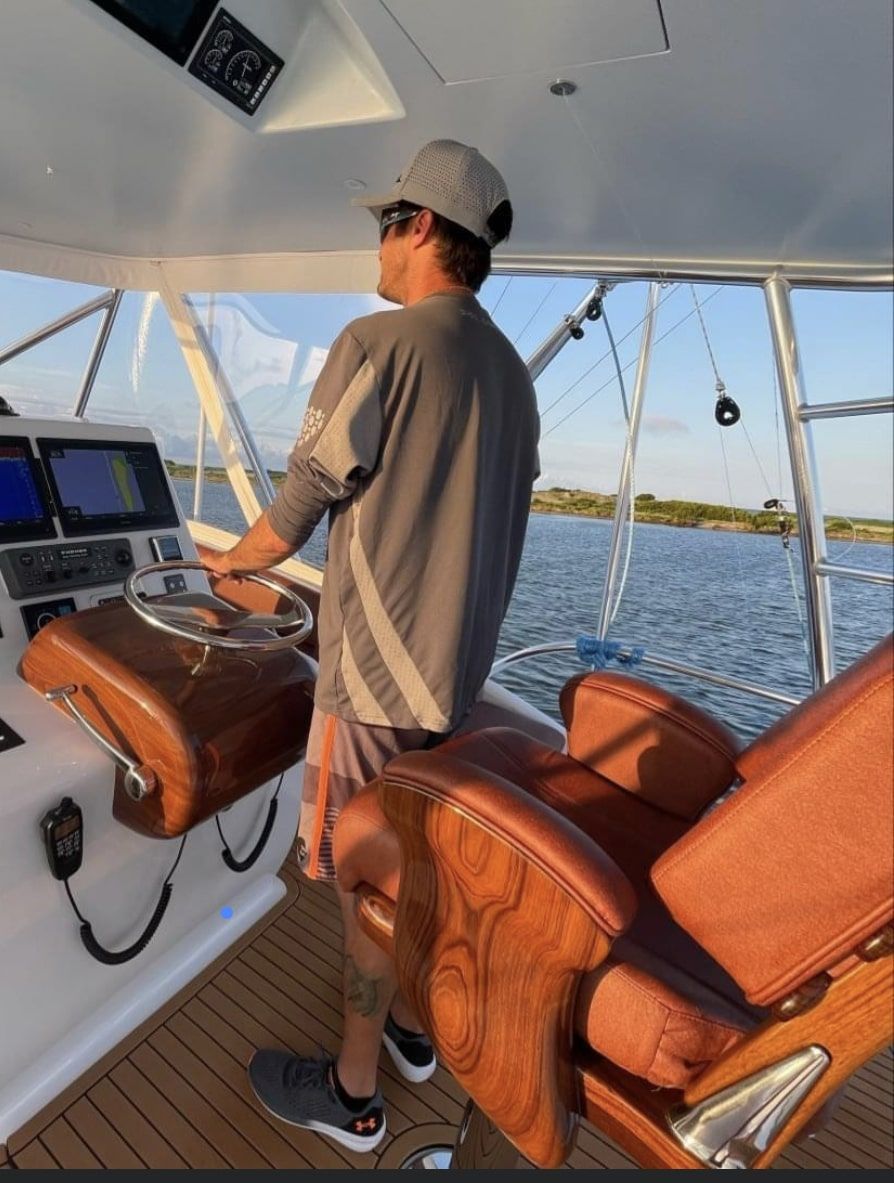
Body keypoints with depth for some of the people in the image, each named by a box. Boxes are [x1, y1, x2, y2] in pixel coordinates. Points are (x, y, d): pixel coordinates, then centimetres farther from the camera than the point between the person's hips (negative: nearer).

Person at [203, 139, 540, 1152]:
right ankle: (409, 1026, 48)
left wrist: (231, 560, 11)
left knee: (365, 882, 11)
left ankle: (351, 1096, 37)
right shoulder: (512, 374, 11)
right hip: (459, 663, 8)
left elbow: (294, 516, -11)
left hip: (377, 672, -8)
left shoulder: (377, 344, -13)